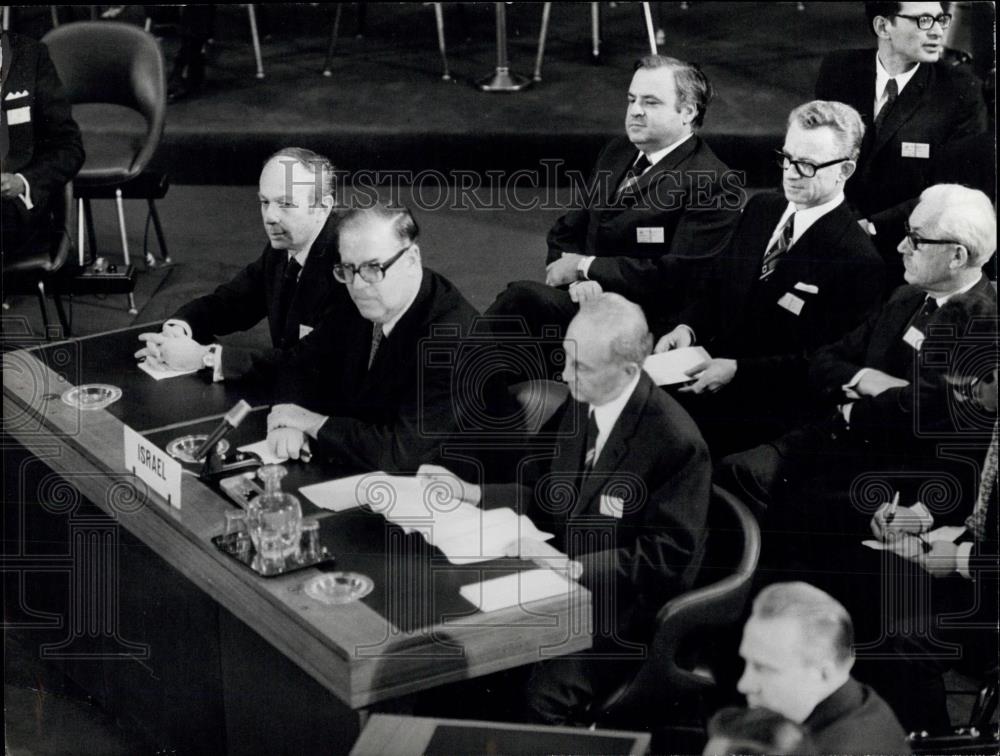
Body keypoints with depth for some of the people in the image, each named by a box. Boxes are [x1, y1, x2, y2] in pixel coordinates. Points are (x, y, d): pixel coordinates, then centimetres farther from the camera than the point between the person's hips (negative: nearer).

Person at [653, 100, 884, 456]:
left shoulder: (857, 262, -12)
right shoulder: (760, 208, 12)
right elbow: (714, 286, 20)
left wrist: (737, 370, -21)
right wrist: (687, 327, -2)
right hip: (712, 371, 7)